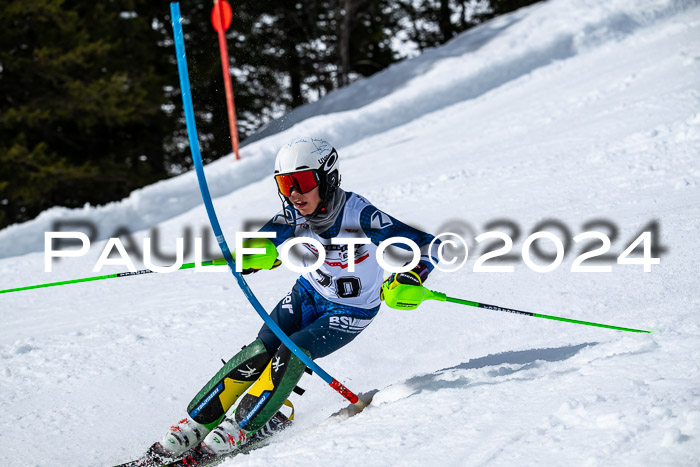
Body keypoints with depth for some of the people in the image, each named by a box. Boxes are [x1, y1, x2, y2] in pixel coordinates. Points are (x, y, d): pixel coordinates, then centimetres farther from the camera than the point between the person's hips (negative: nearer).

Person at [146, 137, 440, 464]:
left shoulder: (358, 215, -31)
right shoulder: (295, 215, -17)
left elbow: (427, 246, -31)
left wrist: (409, 279, -50)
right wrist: (256, 254, -44)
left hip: (350, 312, -4)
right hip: (308, 293, 4)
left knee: (291, 355, -23)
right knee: (260, 351, -13)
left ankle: (242, 427, -9)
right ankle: (197, 422, -4)